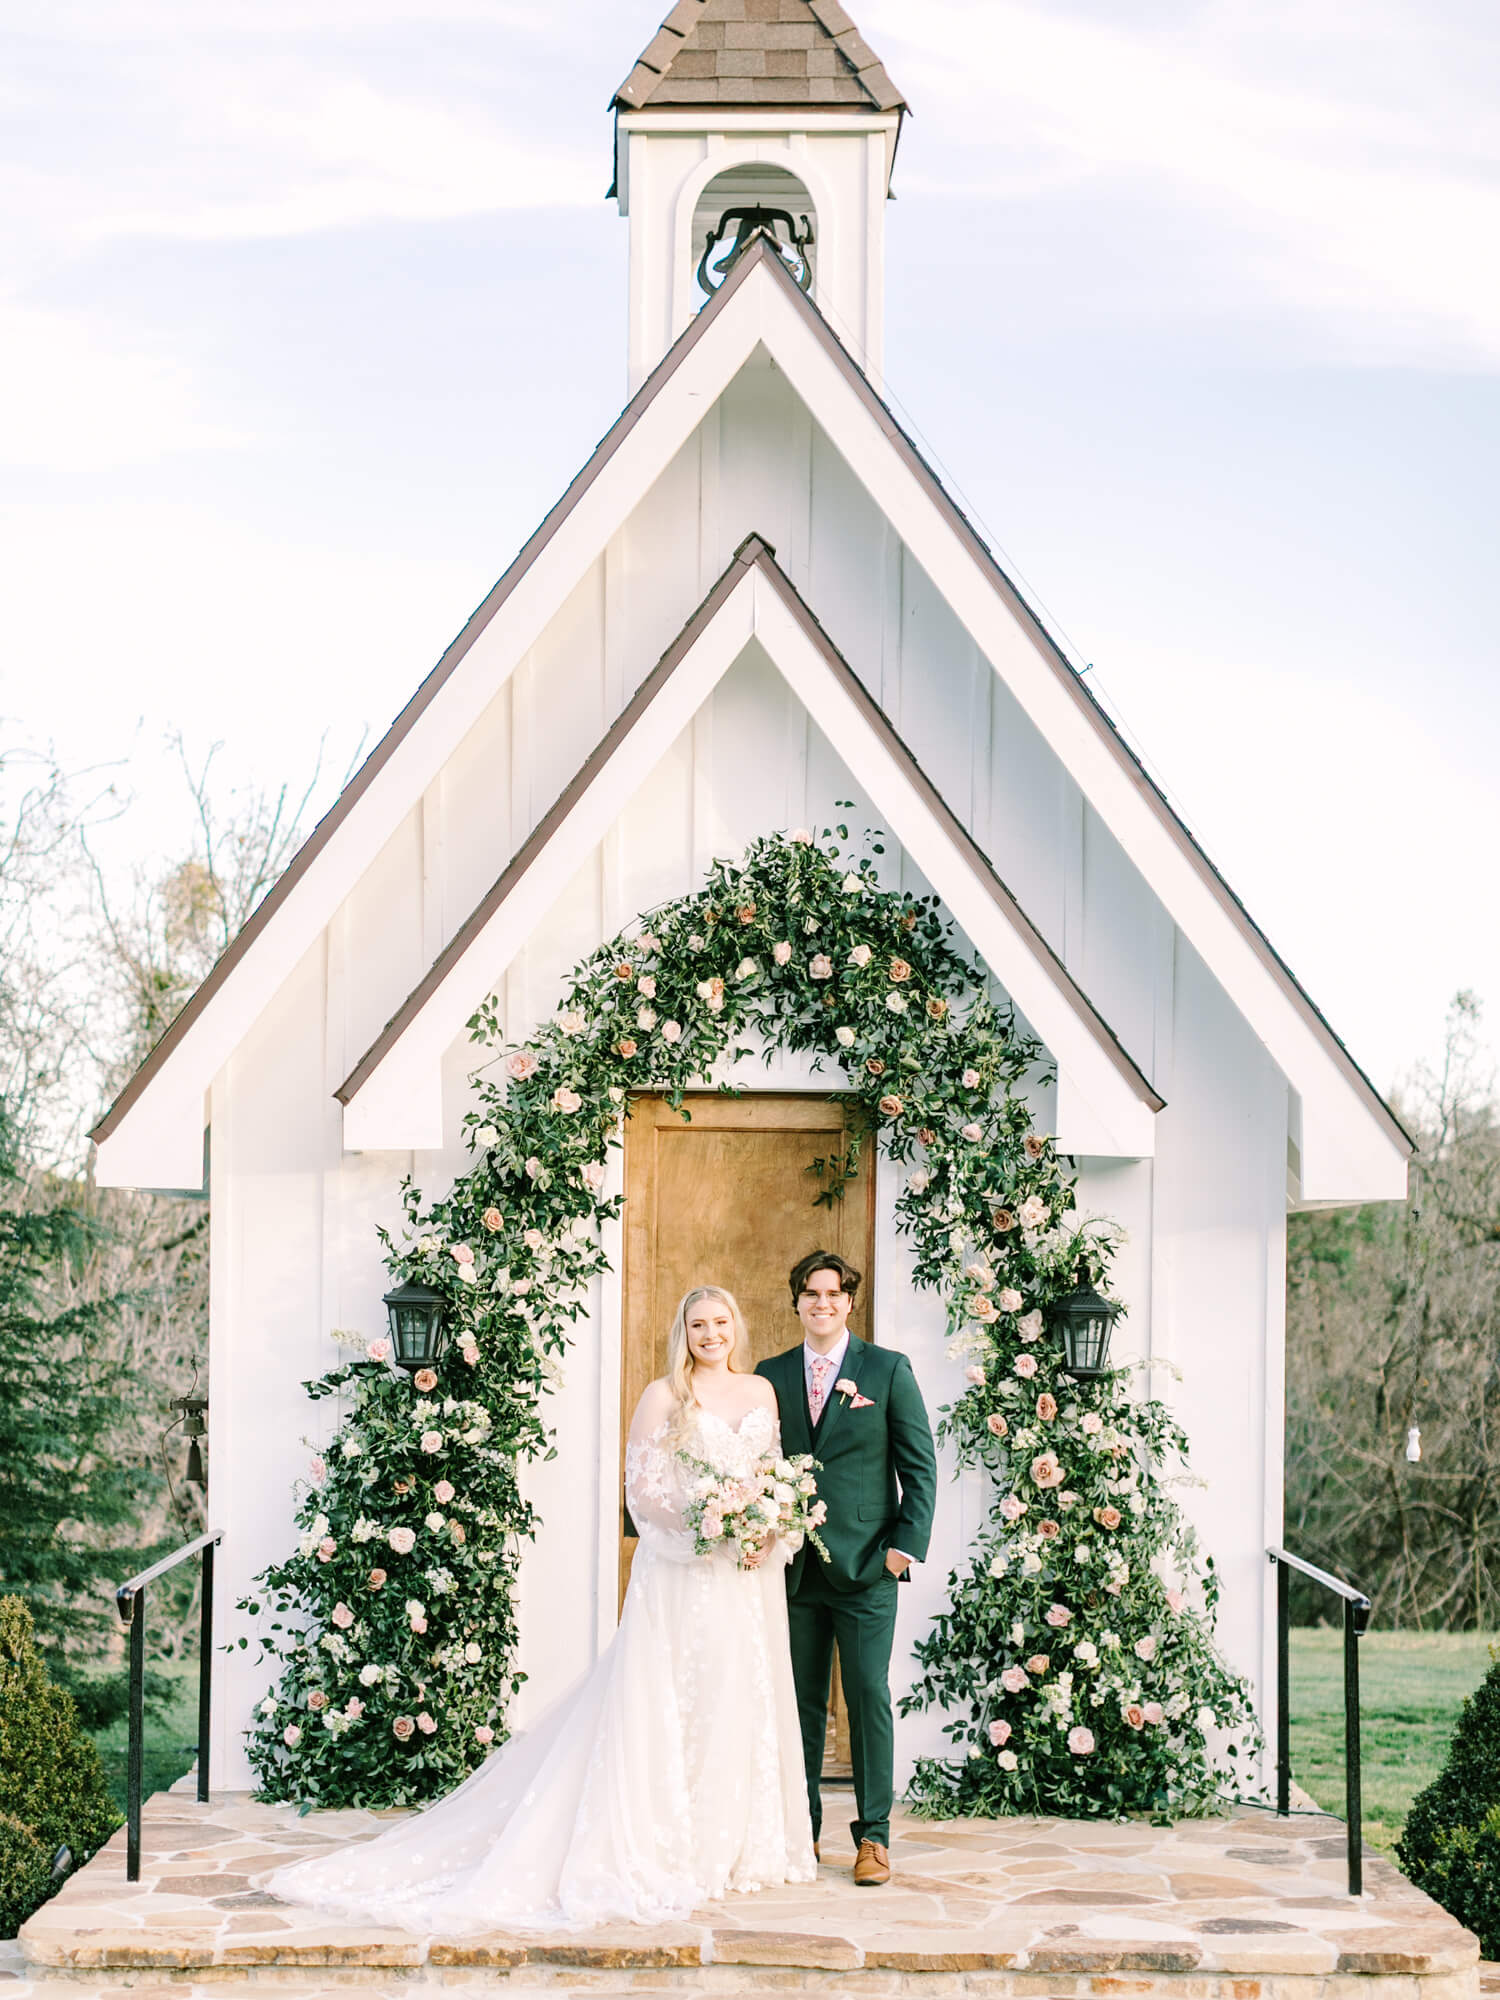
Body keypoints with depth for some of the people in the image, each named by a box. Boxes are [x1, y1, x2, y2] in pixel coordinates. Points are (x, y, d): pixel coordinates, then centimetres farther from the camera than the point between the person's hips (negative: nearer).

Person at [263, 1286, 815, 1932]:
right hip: (681, 1571, -4)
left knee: (743, 1700, 7)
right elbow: (641, 1484, -6)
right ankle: (664, 1847, -1)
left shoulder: (761, 1391, 12)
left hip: (752, 1572, 5)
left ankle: (739, 1843, 17)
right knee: (664, 1703, -6)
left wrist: (768, 1536, -3)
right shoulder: (664, 1397, -1)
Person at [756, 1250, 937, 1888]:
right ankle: (799, 1830, 15)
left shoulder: (888, 1369, 3)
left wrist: (908, 1543, -7)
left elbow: (920, 1464, 2)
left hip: (865, 1568, -3)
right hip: (794, 1567, 3)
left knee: (869, 1697, -2)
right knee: (799, 1701, 7)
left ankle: (873, 1836, 5)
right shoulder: (771, 1376, 10)